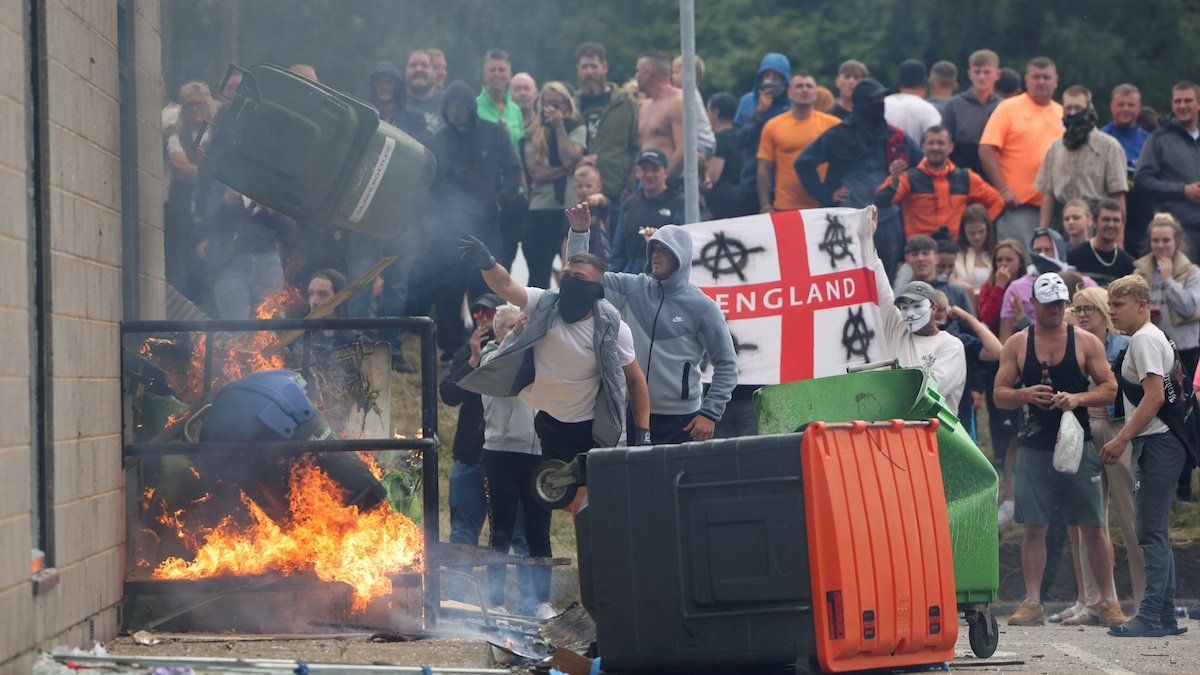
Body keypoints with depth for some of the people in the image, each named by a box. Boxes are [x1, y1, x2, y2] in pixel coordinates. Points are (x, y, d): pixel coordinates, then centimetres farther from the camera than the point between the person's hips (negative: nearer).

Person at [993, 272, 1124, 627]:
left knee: (1093, 527, 0)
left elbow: (1110, 388, 3)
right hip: (1034, 447, 1)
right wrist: (1024, 395, -15)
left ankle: (1107, 601, 7)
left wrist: (1078, 398, -15)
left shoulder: (1086, 342, 4)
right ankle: (1032, 602, 5)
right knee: (1033, 527, 0)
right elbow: (999, 394, 6)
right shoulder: (1017, 344, 7)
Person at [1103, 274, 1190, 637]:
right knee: (1155, 532, 12)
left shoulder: (1144, 339, -11)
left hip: (1157, 443, -11)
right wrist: (1124, 439, 21)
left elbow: (1154, 396, -19)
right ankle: (1165, 616, 13)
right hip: (1156, 444, 11)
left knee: (1152, 532, -12)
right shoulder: (1153, 338, 21)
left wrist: (1122, 439, -18)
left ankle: (1151, 617, -15)